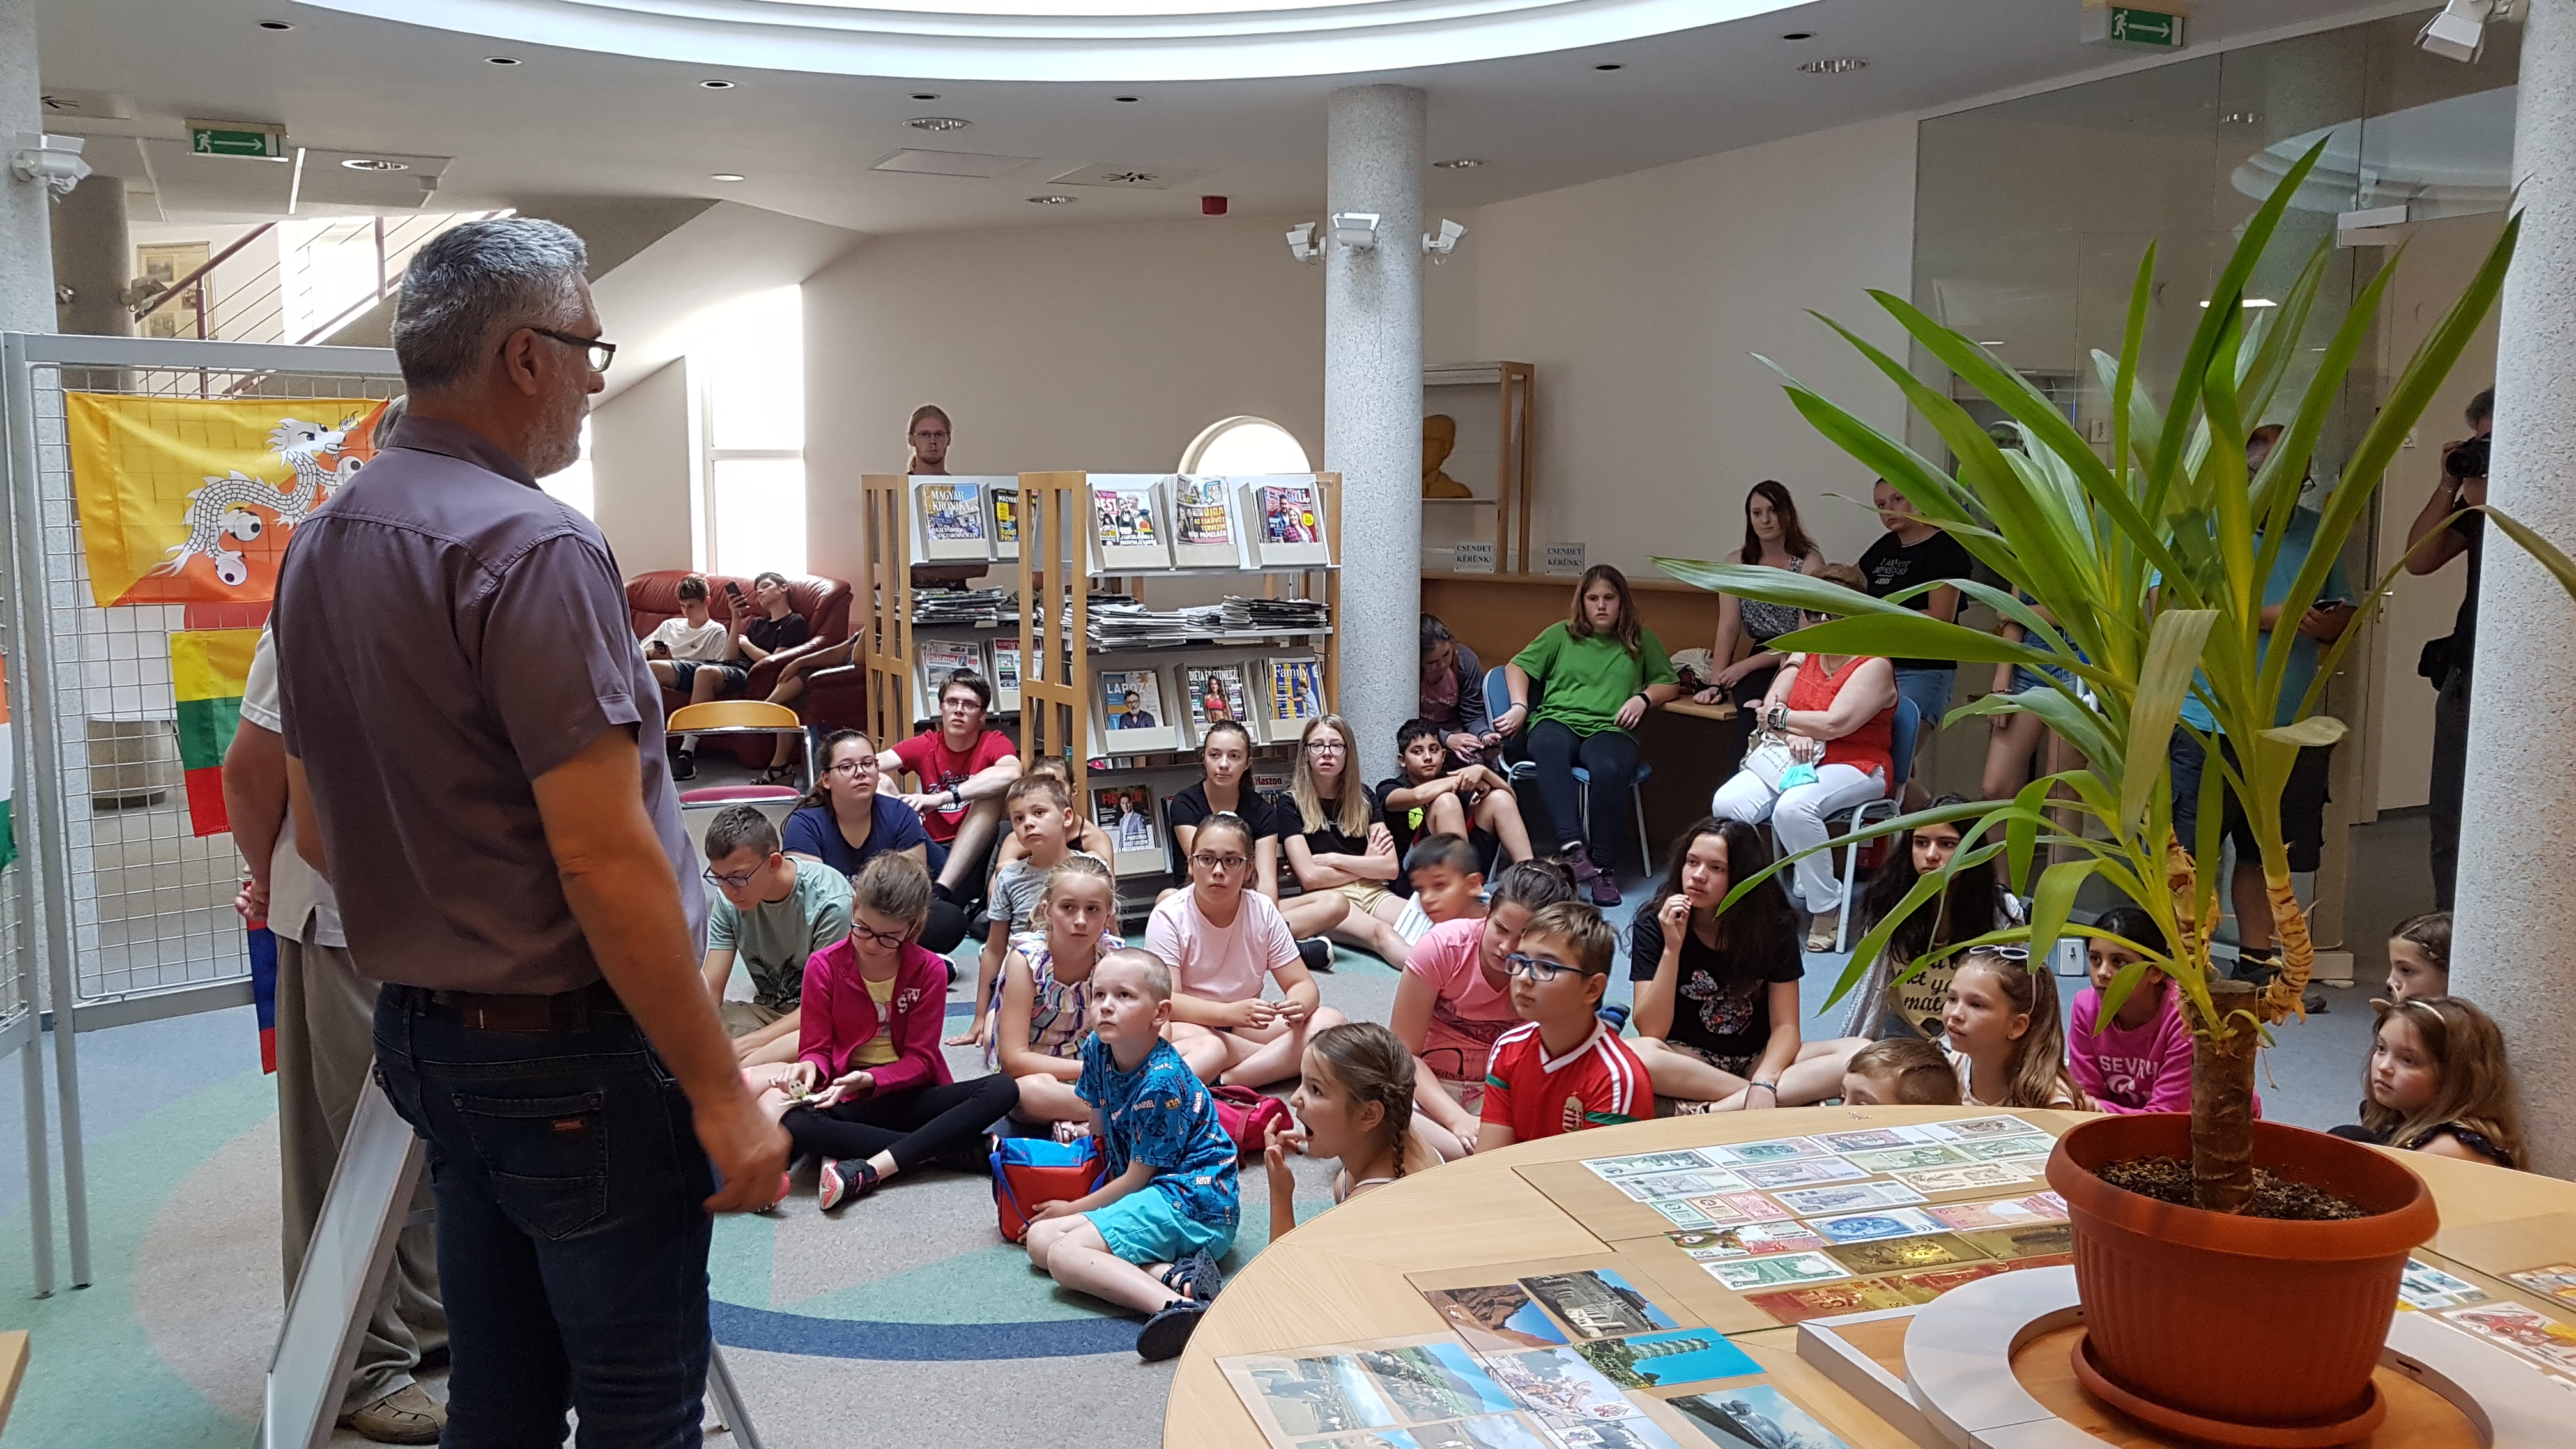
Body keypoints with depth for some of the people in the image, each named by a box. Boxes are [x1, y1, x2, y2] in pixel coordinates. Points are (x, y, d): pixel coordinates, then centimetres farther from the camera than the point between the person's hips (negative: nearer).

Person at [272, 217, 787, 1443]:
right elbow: (604, 858, -24)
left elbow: (319, 831, 16)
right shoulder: (532, 546, -20)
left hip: (423, 1034, 9)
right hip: (571, 1056, -9)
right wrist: (720, 1090, -18)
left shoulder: (319, 549, 9)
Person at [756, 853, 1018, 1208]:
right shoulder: (823, 966, -3)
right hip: (851, 1103, 0)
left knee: (1003, 1090, -27)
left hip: (909, 1095, 1)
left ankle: (866, 1171, -35)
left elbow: (918, 1059, -7)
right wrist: (810, 1067, -24)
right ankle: (953, 1151, -30)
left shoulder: (929, 970, -5)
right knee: (794, 1125, -36)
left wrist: (866, 1079, -25)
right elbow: (817, 1048, 1)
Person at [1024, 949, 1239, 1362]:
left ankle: (1179, 1307, -45)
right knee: (1039, 1237, -1)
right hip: (1157, 1194, 10)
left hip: (1194, 1202, -10)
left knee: (1064, 1254, -21)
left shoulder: (1160, 1084, -21)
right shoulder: (1097, 1049, 2)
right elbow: (1102, 1133, 21)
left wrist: (1074, 1209, 0)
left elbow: (1137, 1178, -12)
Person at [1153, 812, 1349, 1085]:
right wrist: (1231, 1012, -37)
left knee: (1330, 1022, -20)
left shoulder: (1263, 911, -3)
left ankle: (1219, 1083, -27)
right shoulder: (1168, 917, -12)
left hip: (1246, 1024, 5)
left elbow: (1302, 984, -2)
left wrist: (1299, 1005, -28)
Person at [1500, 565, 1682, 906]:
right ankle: (1572, 847, -52)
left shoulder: (1642, 640, 25)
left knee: (1609, 769, -39)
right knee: (1551, 752, -41)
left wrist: (1643, 698, 3)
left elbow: (1669, 684, 24)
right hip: (1557, 721, 0)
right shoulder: (1561, 635, 25)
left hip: (1610, 728, 0)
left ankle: (1604, 867, -33)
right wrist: (1520, 706, 5)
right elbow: (1517, 667, 22)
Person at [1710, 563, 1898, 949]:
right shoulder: (1804, 655, 16)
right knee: (1727, 804, -22)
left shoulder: (1874, 666, -6)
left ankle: (1827, 908, -21)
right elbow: (1770, 707, 7)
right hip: (1796, 759, 6)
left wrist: (1780, 719, -4)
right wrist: (1795, 733, -14)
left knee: (1793, 808, -37)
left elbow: (1835, 723, -17)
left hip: (1854, 768, -6)